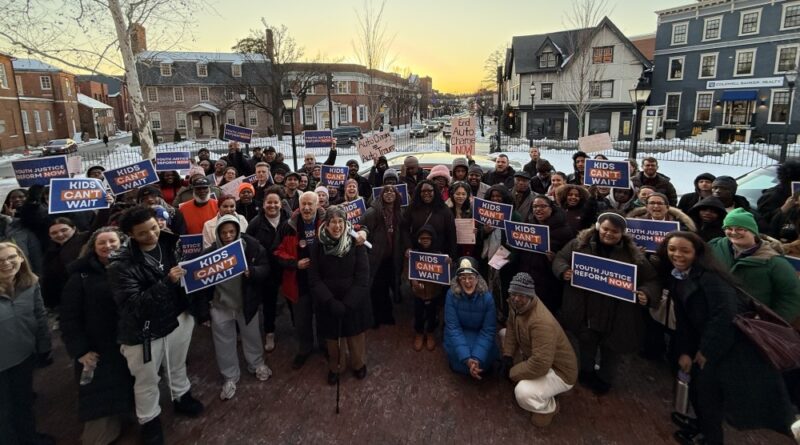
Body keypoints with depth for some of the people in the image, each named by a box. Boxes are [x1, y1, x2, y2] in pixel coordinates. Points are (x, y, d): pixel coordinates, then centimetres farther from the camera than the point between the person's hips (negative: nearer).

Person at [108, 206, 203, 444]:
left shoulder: (169, 244, -7)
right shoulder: (121, 265, -21)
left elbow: (186, 274, 9)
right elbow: (132, 304, -27)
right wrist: (166, 282, -35)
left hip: (178, 319, 4)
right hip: (143, 332, -4)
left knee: (178, 367, 28)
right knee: (147, 381, 17)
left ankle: (182, 398, 54)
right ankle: (150, 420, 42)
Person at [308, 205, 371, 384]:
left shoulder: (356, 243, -11)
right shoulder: (318, 245, -7)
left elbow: (362, 277, -12)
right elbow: (314, 278, -7)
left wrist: (348, 303, -18)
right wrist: (330, 302, -18)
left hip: (354, 301, -1)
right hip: (328, 302, 1)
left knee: (356, 335, 14)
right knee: (332, 336, 13)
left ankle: (359, 364, 43)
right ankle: (335, 366, 42)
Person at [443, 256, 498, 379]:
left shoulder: (487, 297, -20)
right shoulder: (452, 295, -22)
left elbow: (488, 330, -17)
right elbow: (453, 328, -21)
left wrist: (477, 358, -30)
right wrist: (466, 358, -30)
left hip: (479, 335, 1)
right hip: (458, 335, -1)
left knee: (485, 360, -21)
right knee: (459, 357, -24)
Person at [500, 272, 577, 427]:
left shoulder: (541, 322, -38)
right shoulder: (518, 304, -10)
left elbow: (540, 365, -40)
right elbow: (511, 328, 7)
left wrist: (511, 372, -24)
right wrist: (507, 355, -7)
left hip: (560, 370, -9)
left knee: (523, 393, -34)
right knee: (503, 334, 10)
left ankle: (548, 407, 3)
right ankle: (527, 378, 17)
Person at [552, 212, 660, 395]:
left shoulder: (633, 254, -5)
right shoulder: (580, 243, -4)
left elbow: (652, 280, 0)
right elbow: (560, 258, 5)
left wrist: (646, 293, -21)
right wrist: (564, 271, -17)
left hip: (617, 314, 0)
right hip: (586, 310, 1)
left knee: (611, 349, 18)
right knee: (586, 343, 22)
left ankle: (605, 379, 45)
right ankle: (586, 372, 49)